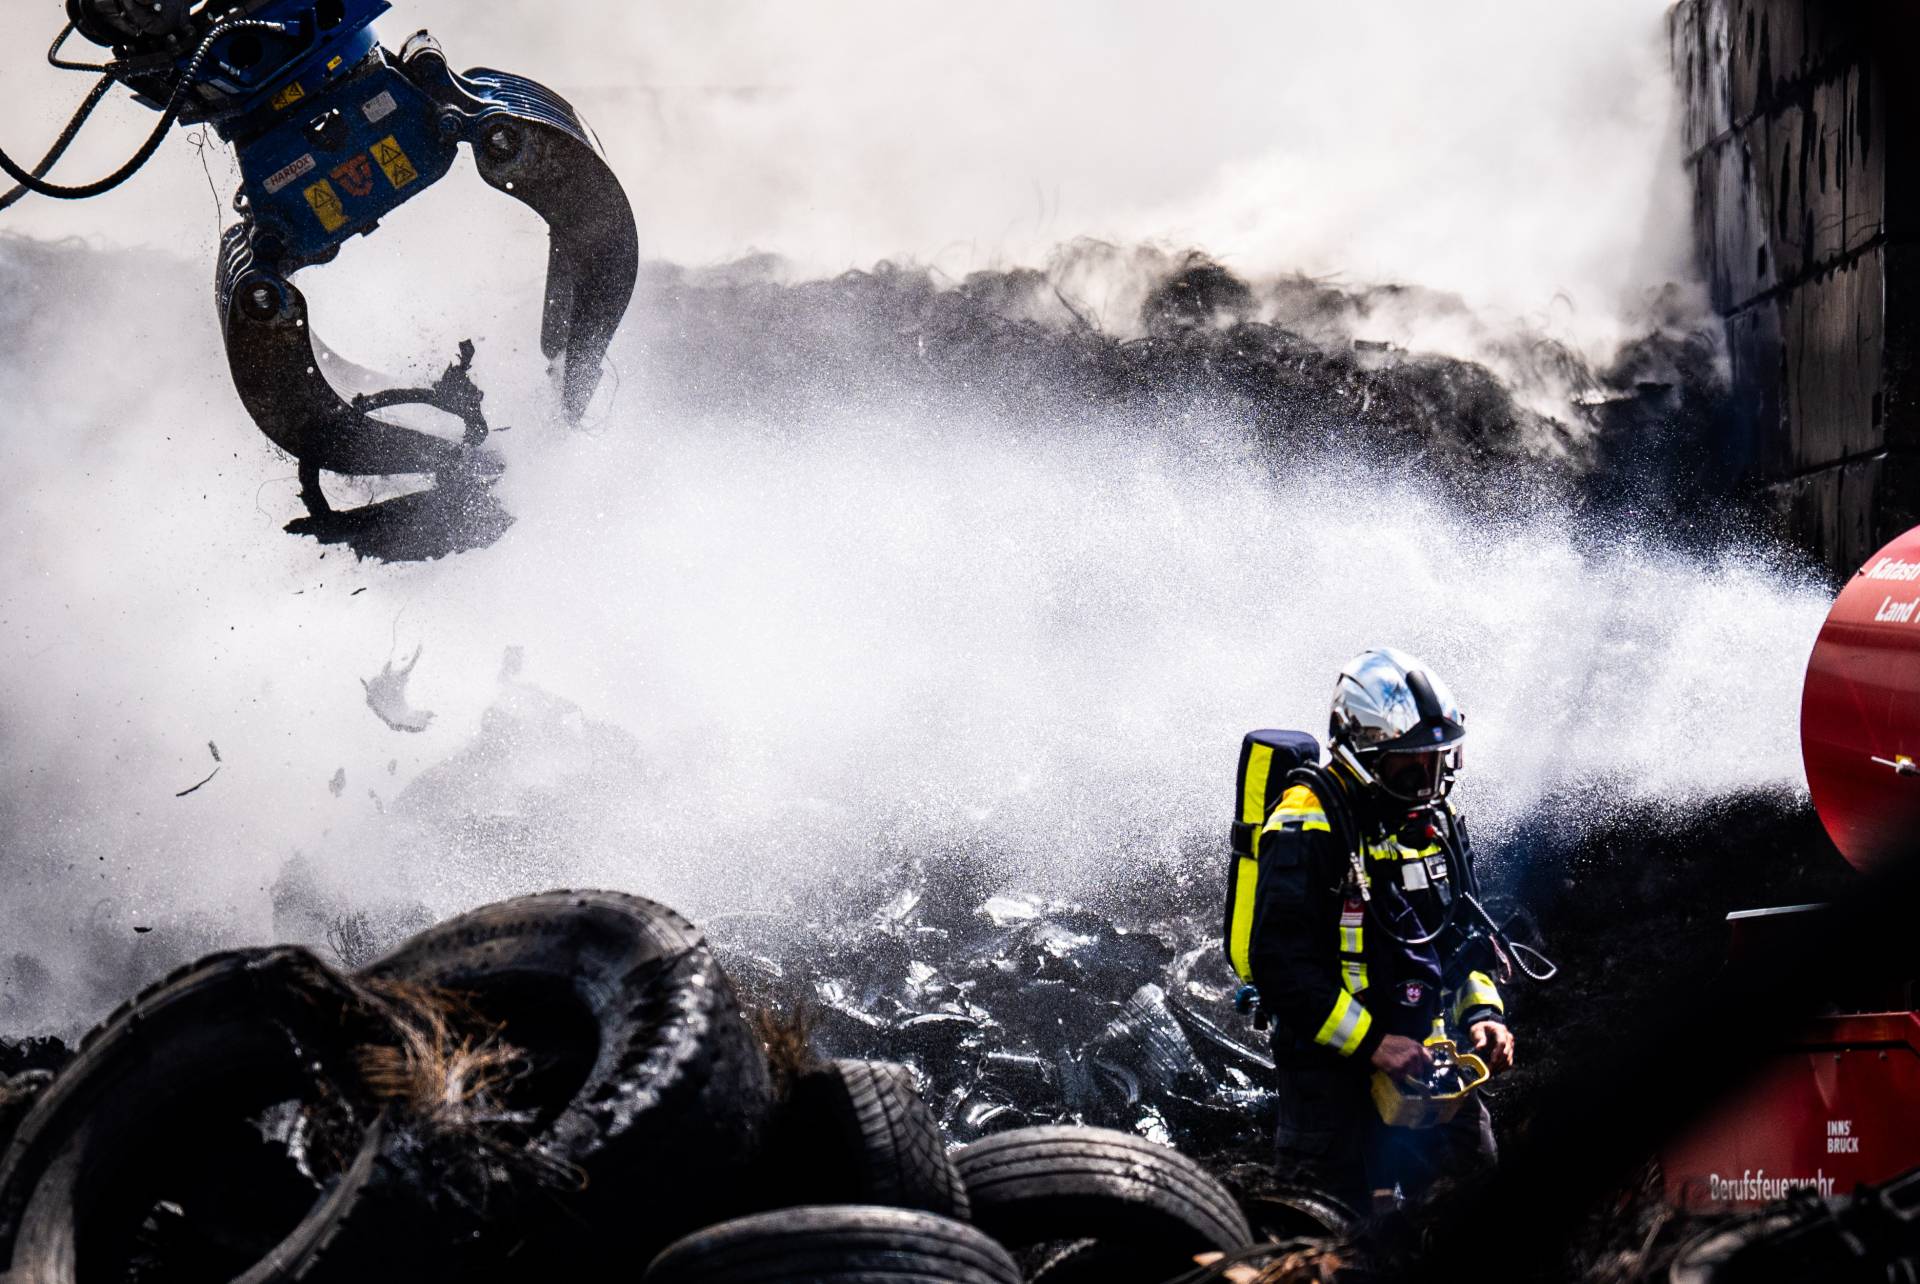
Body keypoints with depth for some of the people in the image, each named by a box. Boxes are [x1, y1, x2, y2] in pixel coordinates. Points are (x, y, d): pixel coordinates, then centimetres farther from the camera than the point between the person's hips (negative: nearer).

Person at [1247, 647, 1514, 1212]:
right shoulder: (1308, 825, -14)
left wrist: (1482, 1013, 4)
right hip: (1331, 1061, -7)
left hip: (1423, 1054, 7)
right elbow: (1281, 965, -19)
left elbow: (1463, 934, 22)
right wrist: (1371, 1042, -21)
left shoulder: (1436, 821, 11)